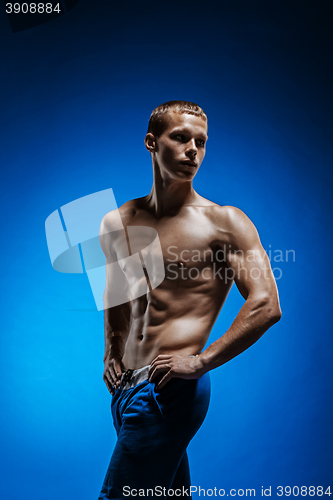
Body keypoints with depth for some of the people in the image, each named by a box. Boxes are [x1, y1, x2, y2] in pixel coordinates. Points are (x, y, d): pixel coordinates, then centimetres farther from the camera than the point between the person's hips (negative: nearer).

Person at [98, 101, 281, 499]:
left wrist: (201, 362, -16)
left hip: (170, 390, -6)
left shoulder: (224, 222, -8)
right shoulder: (116, 224, 8)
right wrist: (112, 353, 13)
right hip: (126, 387, 6)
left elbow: (266, 306, -15)